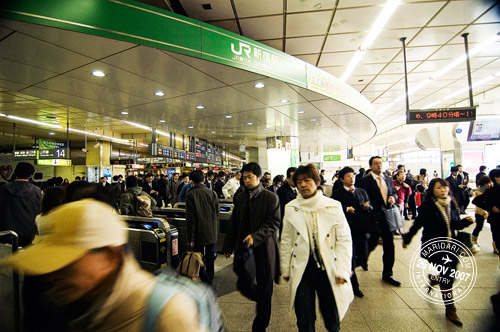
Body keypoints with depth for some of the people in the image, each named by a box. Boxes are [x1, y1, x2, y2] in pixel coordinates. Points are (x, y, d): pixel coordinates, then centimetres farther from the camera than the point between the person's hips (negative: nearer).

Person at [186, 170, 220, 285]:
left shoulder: (190, 195, -11)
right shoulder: (212, 193, 0)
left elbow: (190, 219, -13)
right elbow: (217, 214, 6)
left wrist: (190, 238, -8)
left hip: (199, 234, -4)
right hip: (212, 234, 5)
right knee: (210, 260, 20)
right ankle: (210, 281, 36)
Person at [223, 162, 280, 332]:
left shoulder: (270, 198, -9)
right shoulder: (240, 197, 6)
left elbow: (274, 223, -12)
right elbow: (234, 223, 11)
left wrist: (255, 236, -25)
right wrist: (228, 246, 13)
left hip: (263, 248, -4)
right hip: (243, 247, 4)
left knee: (264, 288, 9)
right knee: (243, 285, 8)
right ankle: (262, 300, 42)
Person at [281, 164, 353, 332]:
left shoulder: (333, 206, -4)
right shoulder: (291, 208, -1)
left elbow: (344, 240, -3)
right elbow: (286, 241, 4)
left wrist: (342, 270, -8)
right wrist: (285, 270, 6)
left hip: (329, 270, 0)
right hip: (302, 271, 1)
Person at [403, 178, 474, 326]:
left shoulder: (452, 205, 4)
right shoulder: (427, 206, -13)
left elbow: (456, 225, 13)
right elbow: (417, 224, -6)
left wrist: (466, 221, -7)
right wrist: (407, 239, -1)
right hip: (434, 246, -5)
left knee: (450, 274, 7)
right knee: (447, 275, -5)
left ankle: (432, 279, 41)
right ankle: (450, 309, 13)